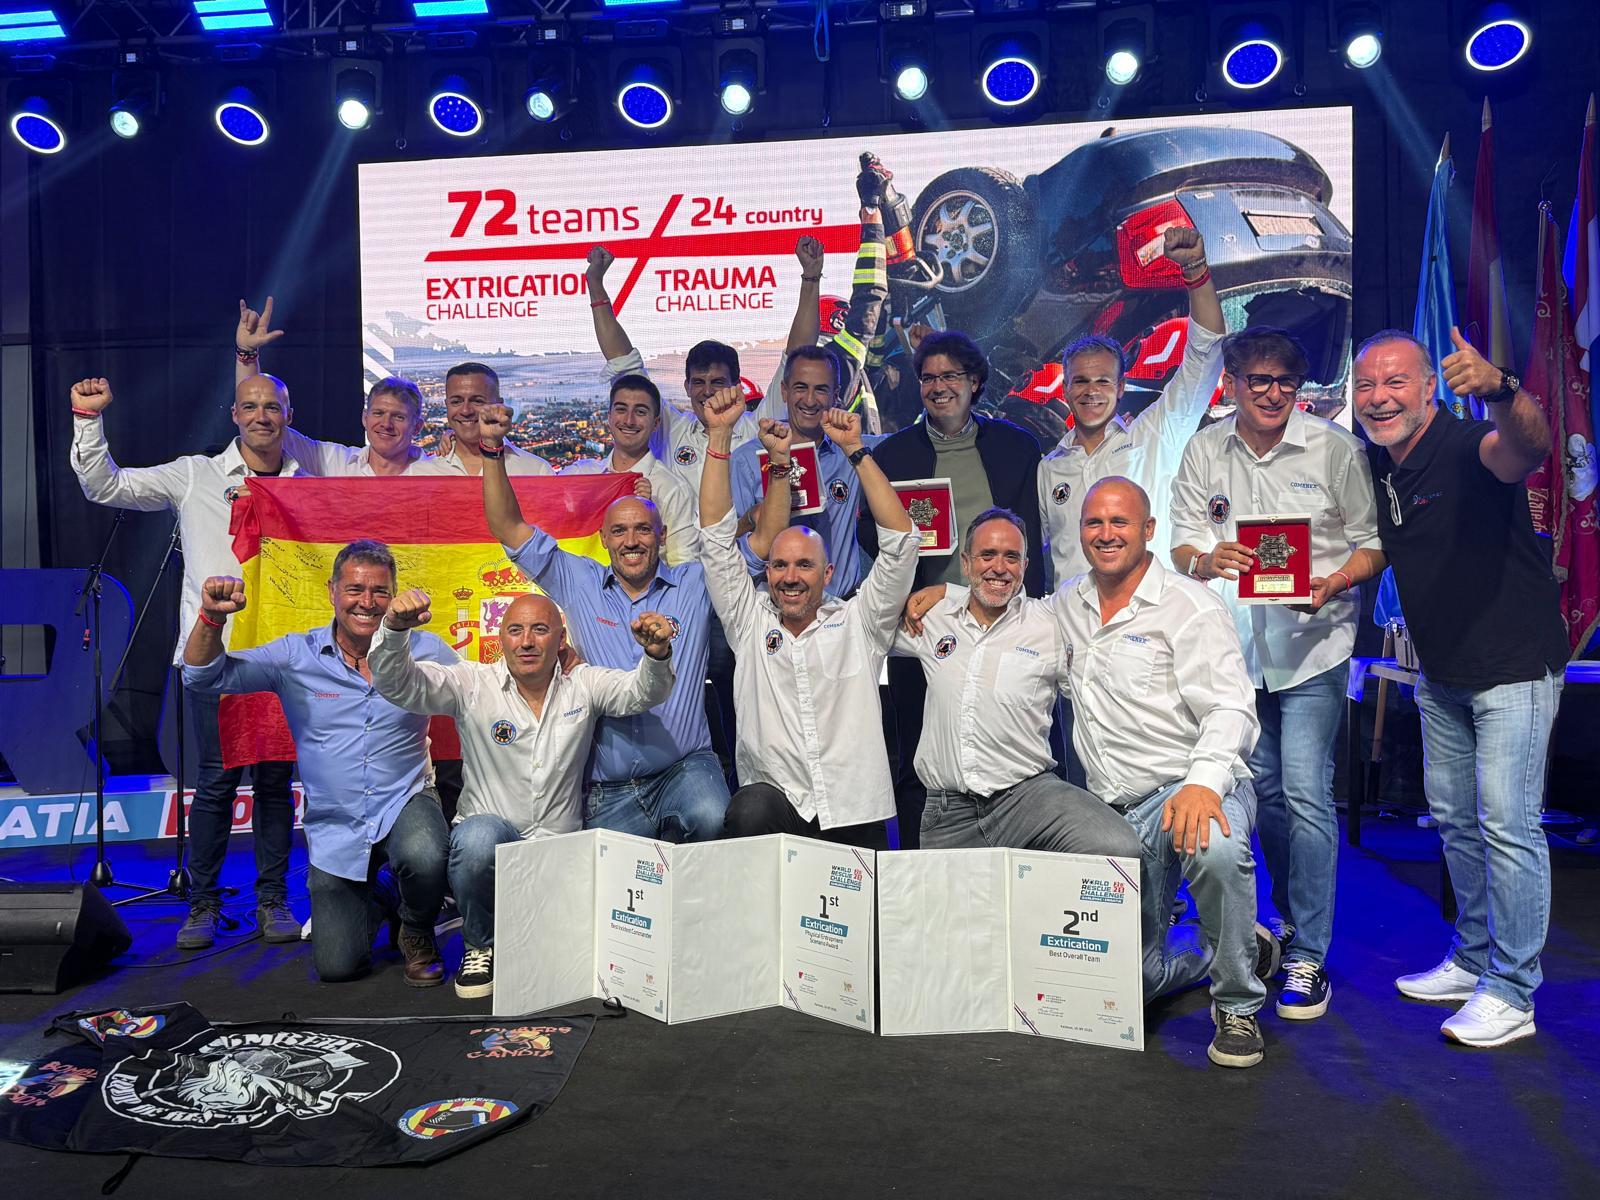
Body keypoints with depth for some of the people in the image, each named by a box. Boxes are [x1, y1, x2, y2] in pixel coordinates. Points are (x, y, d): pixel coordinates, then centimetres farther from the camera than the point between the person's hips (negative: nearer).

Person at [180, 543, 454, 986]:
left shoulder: (427, 652, -4)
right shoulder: (295, 657, -3)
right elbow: (204, 676, -9)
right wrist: (212, 617, -25)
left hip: (405, 805, -1)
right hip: (334, 829, 2)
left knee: (424, 858, -37)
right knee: (337, 966, -1)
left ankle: (416, 932, 1)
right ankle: (375, 900, 36)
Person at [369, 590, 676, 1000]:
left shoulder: (583, 685, 2)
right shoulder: (472, 685, -3)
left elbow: (641, 693, -12)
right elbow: (395, 683, -13)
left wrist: (658, 655, -36)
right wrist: (395, 628, -35)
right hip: (490, 841, -1)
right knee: (480, 836, -37)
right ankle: (480, 943, -5)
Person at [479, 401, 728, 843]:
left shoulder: (695, 584, 7)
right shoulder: (580, 584, 12)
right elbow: (509, 528, 11)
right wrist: (491, 447, 0)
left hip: (684, 768, -1)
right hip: (608, 790, 1)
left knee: (712, 818, -30)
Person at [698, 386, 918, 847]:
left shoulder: (858, 623, 9)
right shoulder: (750, 621, 12)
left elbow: (900, 541, 2)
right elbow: (716, 537, 8)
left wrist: (855, 449, 0)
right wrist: (720, 434, 3)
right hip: (774, 805, -1)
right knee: (750, 808, -31)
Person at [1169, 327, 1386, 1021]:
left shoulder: (1336, 448, -4)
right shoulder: (1204, 451, 4)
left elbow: (1373, 543, -1)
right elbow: (1182, 544, 4)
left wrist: (1335, 582, -20)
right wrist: (1208, 560, -18)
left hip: (1313, 645, -3)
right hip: (1238, 646, 3)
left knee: (1305, 795, -8)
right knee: (1263, 790, 13)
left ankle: (1308, 956, 5)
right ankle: (1290, 918, 35)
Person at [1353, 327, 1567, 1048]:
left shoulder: (1467, 448, -20)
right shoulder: (1372, 468, 3)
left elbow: (1526, 448, -44)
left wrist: (1499, 390, -64)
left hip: (1515, 665, -8)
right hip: (1441, 674, 8)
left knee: (1507, 823, -5)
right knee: (1453, 818, 16)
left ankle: (1511, 992, 9)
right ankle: (1473, 959, 32)